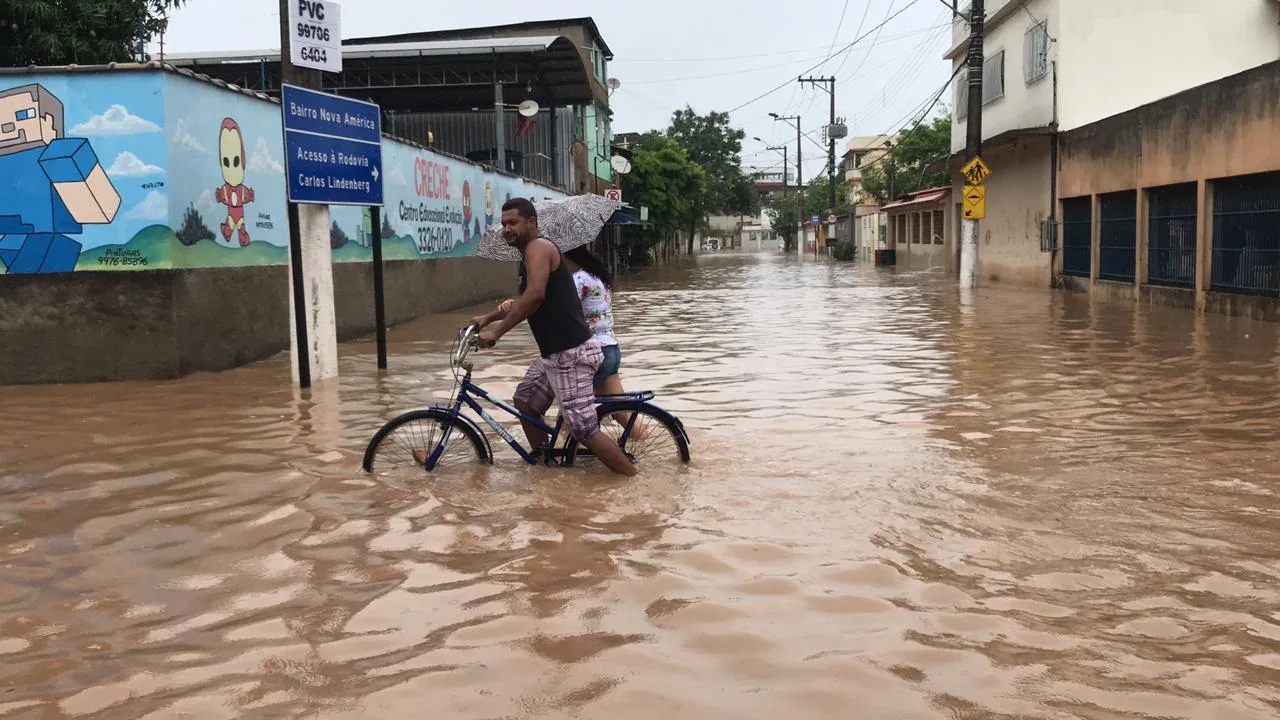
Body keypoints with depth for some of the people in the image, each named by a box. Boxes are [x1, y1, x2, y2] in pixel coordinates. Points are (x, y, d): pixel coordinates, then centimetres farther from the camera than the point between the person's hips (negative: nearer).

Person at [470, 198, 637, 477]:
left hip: (571, 354, -11)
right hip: (553, 352, 11)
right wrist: (487, 318, 31)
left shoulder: (538, 247, -13)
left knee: (584, 430, -10)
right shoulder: (529, 255, 19)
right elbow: (523, 301, 34)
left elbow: (534, 296, -29)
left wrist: (496, 331, -27)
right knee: (524, 401, 22)